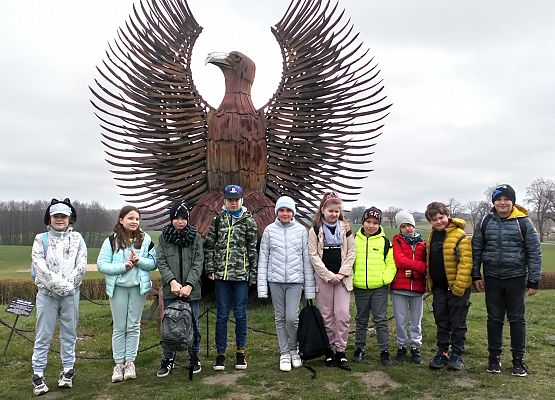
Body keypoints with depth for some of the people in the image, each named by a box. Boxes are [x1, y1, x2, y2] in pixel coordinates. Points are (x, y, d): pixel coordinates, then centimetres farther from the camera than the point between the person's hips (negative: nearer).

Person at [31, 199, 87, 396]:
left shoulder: (77, 238, 7)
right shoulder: (41, 239, 4)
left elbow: (81, 265, -1)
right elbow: (40, 266, -7)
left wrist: (68, 285, -13)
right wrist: (58, 285, -16)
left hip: (71, 293, 1)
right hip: (47, 293, -1)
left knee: (69, 333, 8)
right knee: (43, 335, 1)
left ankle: (68, 371, 18)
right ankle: (38, 374, 9)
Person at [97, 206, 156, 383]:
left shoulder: (145, 239, -1)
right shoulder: (111, 241, -4)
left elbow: (153, 263, 0)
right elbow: (101, 265, -9)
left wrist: (139, 260, -19)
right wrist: (123, 266, -20)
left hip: (139, 287, 1)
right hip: (118, 288, -1)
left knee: (133, 326, 9)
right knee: (119, 327, 6)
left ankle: (130, 362, 19)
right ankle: (118, 363, 16)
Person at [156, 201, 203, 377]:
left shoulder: (195, 237, 2)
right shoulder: (164, 236, 4)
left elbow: (198, 263, -3)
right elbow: (160, 261, -2)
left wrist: (189, 285, -14)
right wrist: (172, 281, -15)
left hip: (192, 290, 0)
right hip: (170, 290, 0)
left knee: (193, 326, 8)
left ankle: (194, 358, 24)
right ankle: (168, 359, 21)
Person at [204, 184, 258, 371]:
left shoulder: (248, 221, 2)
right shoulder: (217, 219, 5)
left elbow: (253, 249, 2)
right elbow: (209, 245, 7)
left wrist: (253, 275, -1)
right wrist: (210, 269, 0)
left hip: (241, 275, -1)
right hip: (221, 274, 1)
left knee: (240, 314, 7)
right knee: (222, 315, 6)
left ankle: (240, 351, 20)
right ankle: (220, 354, 16)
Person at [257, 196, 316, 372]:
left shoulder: (301, 230, 2)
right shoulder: (269, 230, 2)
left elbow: (307, 259, 4)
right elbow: (263, 259, 3)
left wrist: (310, 287, 2)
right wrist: (262, 286, -2)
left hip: (295, 280, -1)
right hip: (275, 280, 1)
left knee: (292, 317, -7)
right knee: (280, 318, 8)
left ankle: (293, 349, 19)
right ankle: (284, 353, 22)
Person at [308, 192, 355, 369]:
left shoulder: (345, 228, 6)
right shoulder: (315, 230, -1)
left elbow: (351, 252, 4)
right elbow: (314, 255, -5)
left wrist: (342, 273, -7)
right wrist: (329, 275, -11)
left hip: (342, 277, 1)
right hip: (323, 277, -1)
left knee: (343, 314, -4)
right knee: (326, 315, 5)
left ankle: (340, 351, 6)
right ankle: (328, 350, 16)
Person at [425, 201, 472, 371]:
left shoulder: (460, 236, -13)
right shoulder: (432, 236, 10)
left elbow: (466, 262, -18)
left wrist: (459, 285, -21)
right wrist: (430, 282, 14)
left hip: (457, 287, -6)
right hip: (438, 287, 6)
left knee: (458, 323, 5)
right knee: (441, 322, 13)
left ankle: (456, 355, 16)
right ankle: (442, 353, 23)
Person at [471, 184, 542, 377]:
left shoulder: (523, 222, -5)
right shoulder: (486, 222, 1)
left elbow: (534, 252, -4)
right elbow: (476, 249, 7)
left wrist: (534, 281, -6)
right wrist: (476, 275, 4)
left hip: (516, 278, -2)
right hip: (492, 278, 2)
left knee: (517, 318, 7)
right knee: (494, 318, 10)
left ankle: (518, 359, 19)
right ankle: (494, 357, 22)